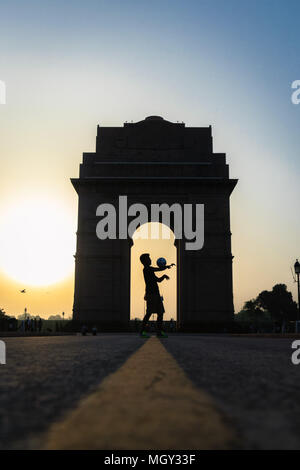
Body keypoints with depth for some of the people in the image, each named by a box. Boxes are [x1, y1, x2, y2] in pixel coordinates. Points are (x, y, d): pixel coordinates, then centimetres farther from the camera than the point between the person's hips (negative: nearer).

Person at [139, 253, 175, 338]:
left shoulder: (150, 269, 23)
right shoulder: (146, 269, -7)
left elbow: (158, 280, 25)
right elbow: (159, 269, -14)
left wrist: (164, 276, 9)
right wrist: (167, 266, 0)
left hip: (156, 294, 9)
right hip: (151, 294, -9)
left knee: (160, 313, 6)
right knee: (149, 312, -14)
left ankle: (159, 332, 9)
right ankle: (142, 331, -9)